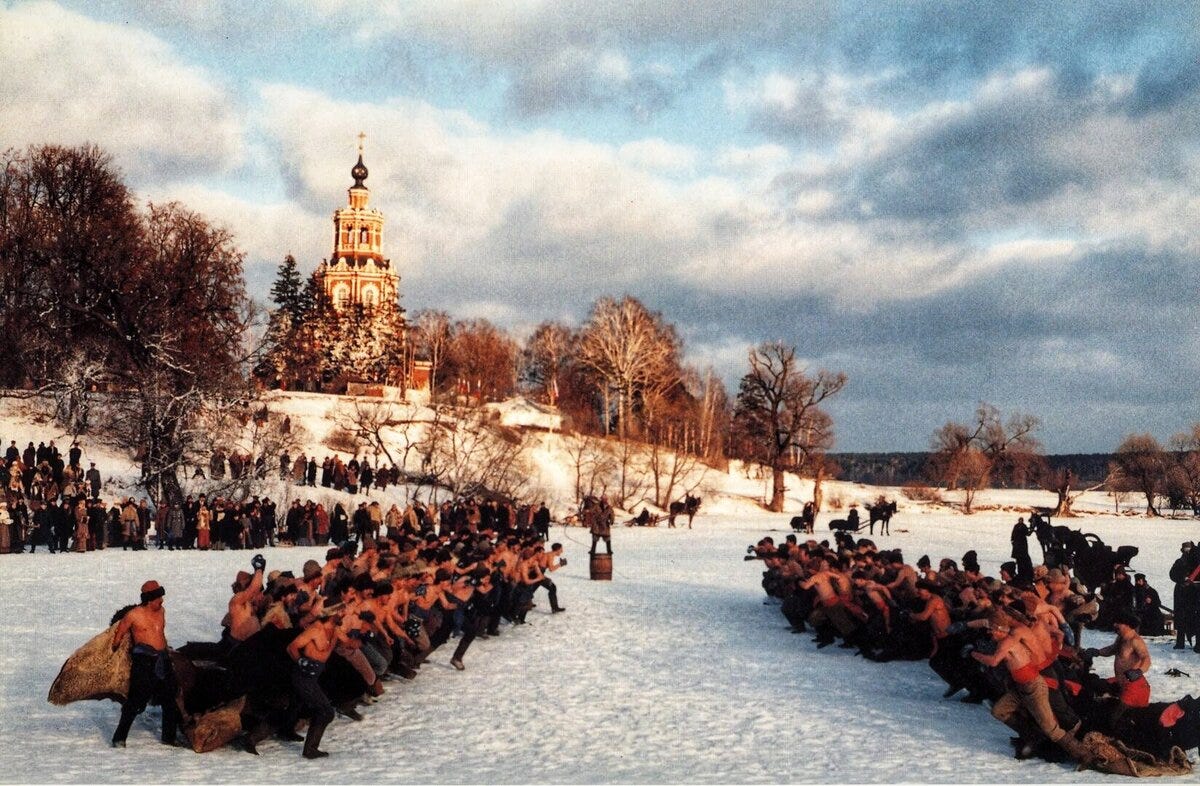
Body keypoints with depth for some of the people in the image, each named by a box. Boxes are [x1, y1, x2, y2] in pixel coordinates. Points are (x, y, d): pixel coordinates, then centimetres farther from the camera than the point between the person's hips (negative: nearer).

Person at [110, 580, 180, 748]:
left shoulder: (161, 611, 11)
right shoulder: (133, 615, -7)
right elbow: (119, 635, 3)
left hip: (162, 660, 6)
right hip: (143, 661, -6)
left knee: (170, 701, 10)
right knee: (136, 701, -10)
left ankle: (169, 738, 22)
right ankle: (119, 738, -1)